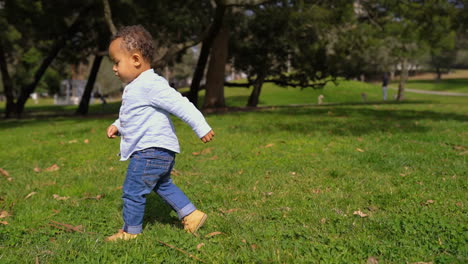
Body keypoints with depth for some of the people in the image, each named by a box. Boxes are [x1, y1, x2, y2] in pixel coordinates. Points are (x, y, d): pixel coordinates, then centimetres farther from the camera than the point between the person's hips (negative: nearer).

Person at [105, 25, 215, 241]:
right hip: (161, 152, 11)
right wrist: (117, 125, 16)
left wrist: (202, 129, -23)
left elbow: (181, 105, -23)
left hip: (150, 152, -11)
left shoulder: (151, 85, -20)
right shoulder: (136, 87, 13)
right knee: (163, 185, 24)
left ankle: (131, 232, 13)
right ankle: (192, 215, 29)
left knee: (132, 191, -1)